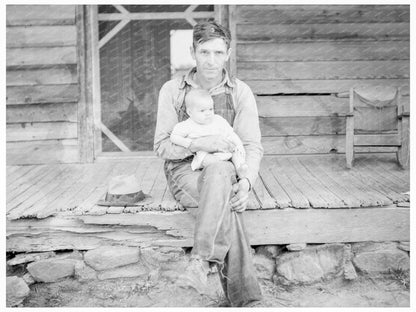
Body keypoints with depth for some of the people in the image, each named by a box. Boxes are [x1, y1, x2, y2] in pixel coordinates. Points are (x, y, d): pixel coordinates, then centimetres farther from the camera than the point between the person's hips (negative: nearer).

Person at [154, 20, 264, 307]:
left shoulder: (240, 92, 5)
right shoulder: (172, 90, 3)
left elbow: (252, 146, 0)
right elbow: (162, 146, 1)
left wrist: (247, 181, -22)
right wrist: (200, 143, -19)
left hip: (226, 171, 2)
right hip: (185, 171, -1)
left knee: (219, 170, -38)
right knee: (225, 206, -35)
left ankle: (201, 261, -39)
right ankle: (245, 300, -35)